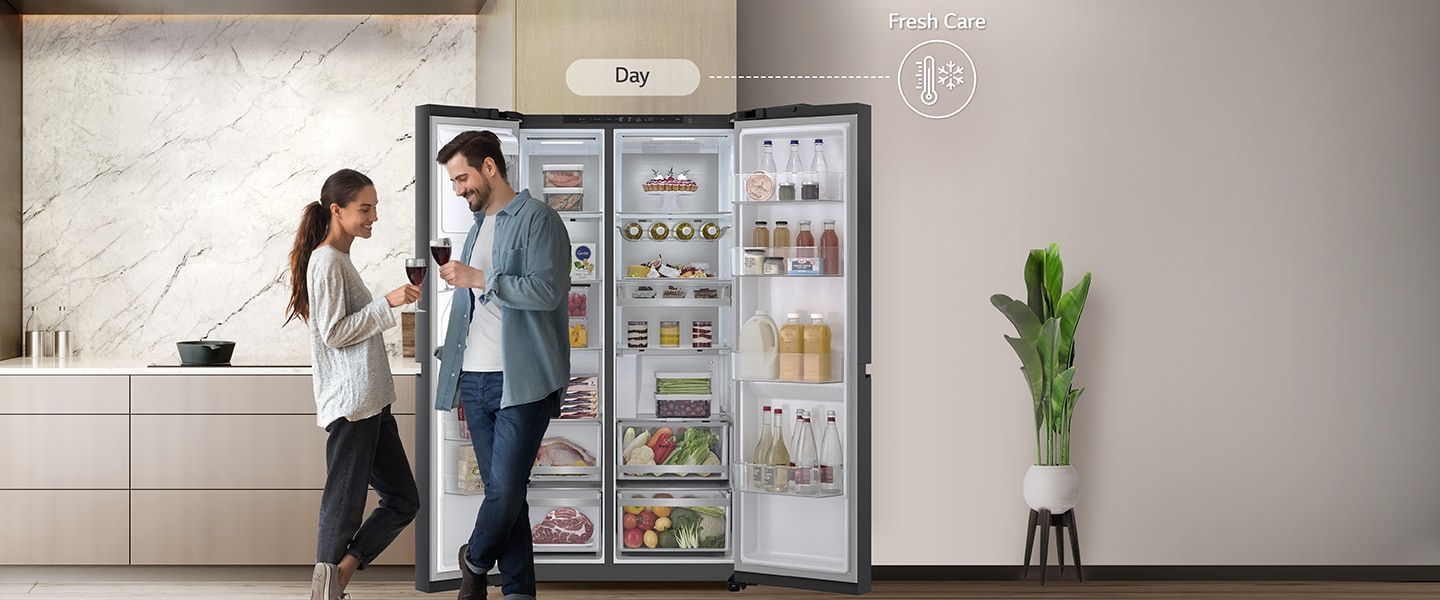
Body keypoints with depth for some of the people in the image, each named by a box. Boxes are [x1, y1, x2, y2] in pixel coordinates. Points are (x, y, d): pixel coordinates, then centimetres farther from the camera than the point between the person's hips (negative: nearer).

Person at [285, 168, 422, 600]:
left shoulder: (340, 259, 19)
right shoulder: (326, 261, -10)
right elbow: (333, 332, -16)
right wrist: (387, 303, -18)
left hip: (371, 402, 10)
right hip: (350, 404, -10)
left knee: (403, 499, 9)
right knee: (344, 505, -3)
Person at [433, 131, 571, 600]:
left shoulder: (537, 219, -5)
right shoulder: (478, 226, 20)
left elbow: (546, 291, -18)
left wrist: (478, 278, -15)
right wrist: (459, 378, 19)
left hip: (521, 382, -7)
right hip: (477, 381, 7)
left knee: (505, 490, -8)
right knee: (502, 492, 8)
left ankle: (475, 562, 18)